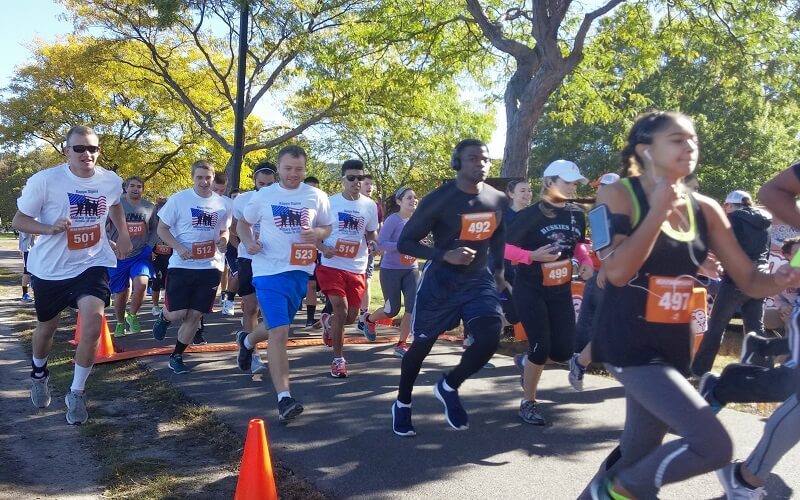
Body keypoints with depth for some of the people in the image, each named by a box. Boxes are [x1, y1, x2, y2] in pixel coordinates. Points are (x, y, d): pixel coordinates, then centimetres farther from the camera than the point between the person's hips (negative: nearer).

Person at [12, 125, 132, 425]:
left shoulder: (111, 181, -4)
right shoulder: (44, 180, -16)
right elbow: (19, 220, -9)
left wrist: (123, 235, 7)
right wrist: (49, 228, -28)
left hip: (92, 264, 1)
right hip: (50, 267, -1)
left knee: (93, 324, -19)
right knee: (47, 327, 18)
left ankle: (76, 393, 1)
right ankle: (39, 373, 52)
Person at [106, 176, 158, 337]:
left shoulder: (150, 208, 5)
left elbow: (155, 230, 16)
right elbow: (103, 230, 0)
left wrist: (149, 246, 1)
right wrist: (111, 245, -13)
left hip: (140, 255, 1)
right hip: (118, 257, -1)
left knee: (141, 284, -22)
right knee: (120, 294, 6)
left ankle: (132, 315, 4)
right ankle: (120, 323, 32)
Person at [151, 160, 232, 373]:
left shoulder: (222, 203, 5)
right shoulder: (178, 199, -6)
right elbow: (162, 229, -1)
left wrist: (223, 241, -4)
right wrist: (179, 247, -17)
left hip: (210, 267, 3)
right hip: (182, 265, -3)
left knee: (195, 315, 4)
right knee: (178, 313, -6)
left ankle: (176, 356, 20)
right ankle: (164, 317, 32)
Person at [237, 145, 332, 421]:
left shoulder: (316, 197, 2)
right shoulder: (263, 196, -1)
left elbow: (328, 227, 12)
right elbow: (243, 223, 12)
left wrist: (317, 234, -11)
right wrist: (248, 242, -9)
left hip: (300, 271, 4)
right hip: (269, 271, -3)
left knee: (277, 329, 21)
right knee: (280, 332, -15)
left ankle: (247, 340, 55)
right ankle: (284, 398, -12)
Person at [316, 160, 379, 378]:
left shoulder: (370, 206, 3)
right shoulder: (329, 202, -4)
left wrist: (373, 241, -6)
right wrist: (323, 248, -16)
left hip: (357, 268, 3)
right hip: (332, 265, -3)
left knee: (351, 317, 8)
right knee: (340, 309, -14)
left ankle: (327, 321, 45)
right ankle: (338, 359, 4)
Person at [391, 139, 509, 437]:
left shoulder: (499, 201, -1)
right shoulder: (438, 199, -18)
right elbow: (405, 242, -16)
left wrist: (498, 272, 13)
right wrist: (445, 255, -29)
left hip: (479, 281, 4)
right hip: (440, 282, -4)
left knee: (489, 340, -14)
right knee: (422, 345, 7)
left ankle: (449, 388, 14)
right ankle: (402, 404, 31)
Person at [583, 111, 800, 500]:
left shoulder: (705, 209, 7)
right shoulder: (618, 195, -9)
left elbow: (749, 280, 7)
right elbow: (617, 271, -23)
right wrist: (659, 209, -18)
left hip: (675, 345, 7)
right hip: (628, 341, -7)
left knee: (638, 459, 15)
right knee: (713, 445, -19)